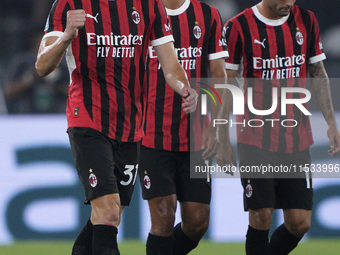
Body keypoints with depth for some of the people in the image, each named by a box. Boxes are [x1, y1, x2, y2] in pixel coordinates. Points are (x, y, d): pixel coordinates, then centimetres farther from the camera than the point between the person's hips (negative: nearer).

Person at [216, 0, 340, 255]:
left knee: (300, 222, 0)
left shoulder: (306, 21, 5)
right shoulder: (239, 27, -6)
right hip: (255, 142, -4)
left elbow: (318, 74, 15)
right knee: (261, 217, -8)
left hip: (297, 141, 4)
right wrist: (222, 140, -4)